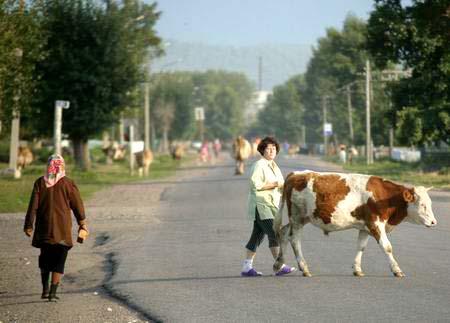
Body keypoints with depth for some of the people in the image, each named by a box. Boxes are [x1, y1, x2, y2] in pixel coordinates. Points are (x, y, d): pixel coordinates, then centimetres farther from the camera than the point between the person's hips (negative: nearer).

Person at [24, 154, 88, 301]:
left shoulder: (40, 182, -2)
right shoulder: (68, 183, -5)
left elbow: (33, 206, -3)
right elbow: (78, 206, -1)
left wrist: (29, 225, 3)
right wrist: (83, 226, 7)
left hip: (43, 228, 2)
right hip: (62, 229, -2)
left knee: (45, 258, 19)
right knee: (59, 260, 2)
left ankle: (45, 289, 18)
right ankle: (53, 292, -7)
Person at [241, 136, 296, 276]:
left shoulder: (274, 166, 18)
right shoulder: (258, 165, -9)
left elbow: (279, 185, 26)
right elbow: (256, 184, -19)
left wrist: (283, 186, 2)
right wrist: (275, 184, -18)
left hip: (271, 205, 9)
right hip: (260, 205, -9)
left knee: (257, 236, 9)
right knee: (274, 234, -16)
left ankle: (247, 267, 13)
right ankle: (280, 266, -18)